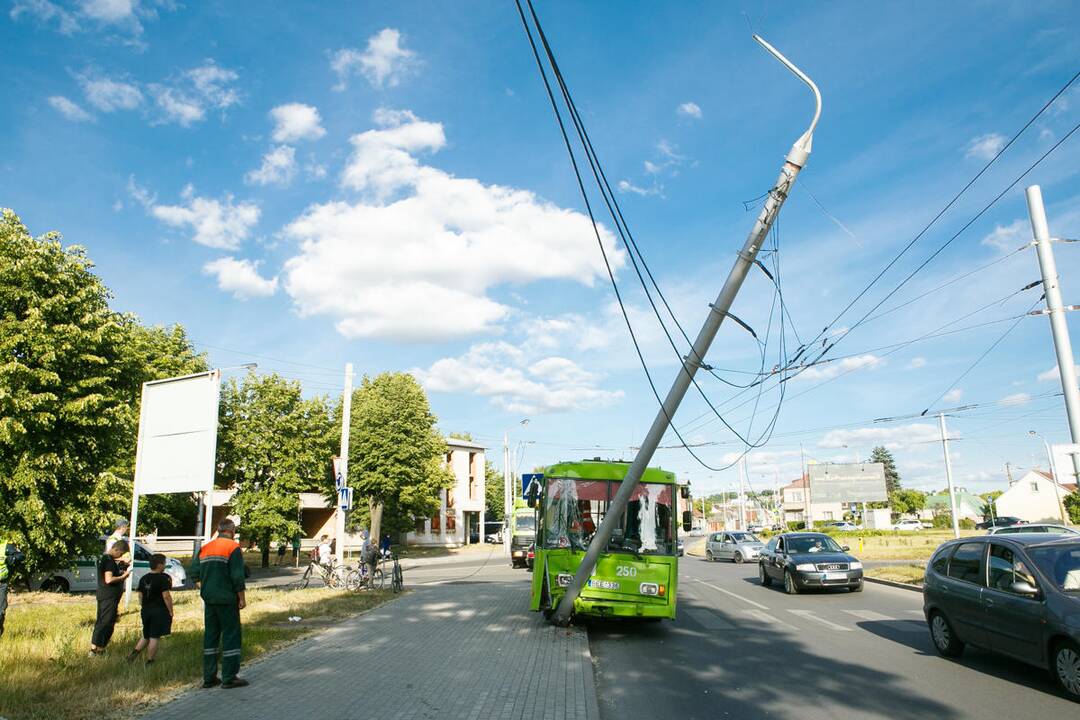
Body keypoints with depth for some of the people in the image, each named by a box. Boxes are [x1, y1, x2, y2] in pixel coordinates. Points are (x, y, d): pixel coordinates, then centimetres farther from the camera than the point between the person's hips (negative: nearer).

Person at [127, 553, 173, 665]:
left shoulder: (143, 579, 8)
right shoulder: (163, 578, -14)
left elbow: (140, 596, 13)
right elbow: (166, 596, -16)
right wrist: (170, 611, -8)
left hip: (146, 611, 7)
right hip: (159, 611, -7)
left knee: (146, 636, 22)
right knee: (154, 638, 0)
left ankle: (135, 652, 5)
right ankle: (149, 662, 5)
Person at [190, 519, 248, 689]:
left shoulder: (205, 548, 10)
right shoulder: (233, 548, -11)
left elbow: (194, 572, 9)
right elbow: (238, 577, -15)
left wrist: (204, 590, 14)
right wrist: (242, 599, -8)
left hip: (209, 599, 7)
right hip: (227, 600, -6)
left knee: (210, 635, 13)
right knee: (231, 636, 1)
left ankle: (209, 677, 18)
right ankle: (229, 678, 3)